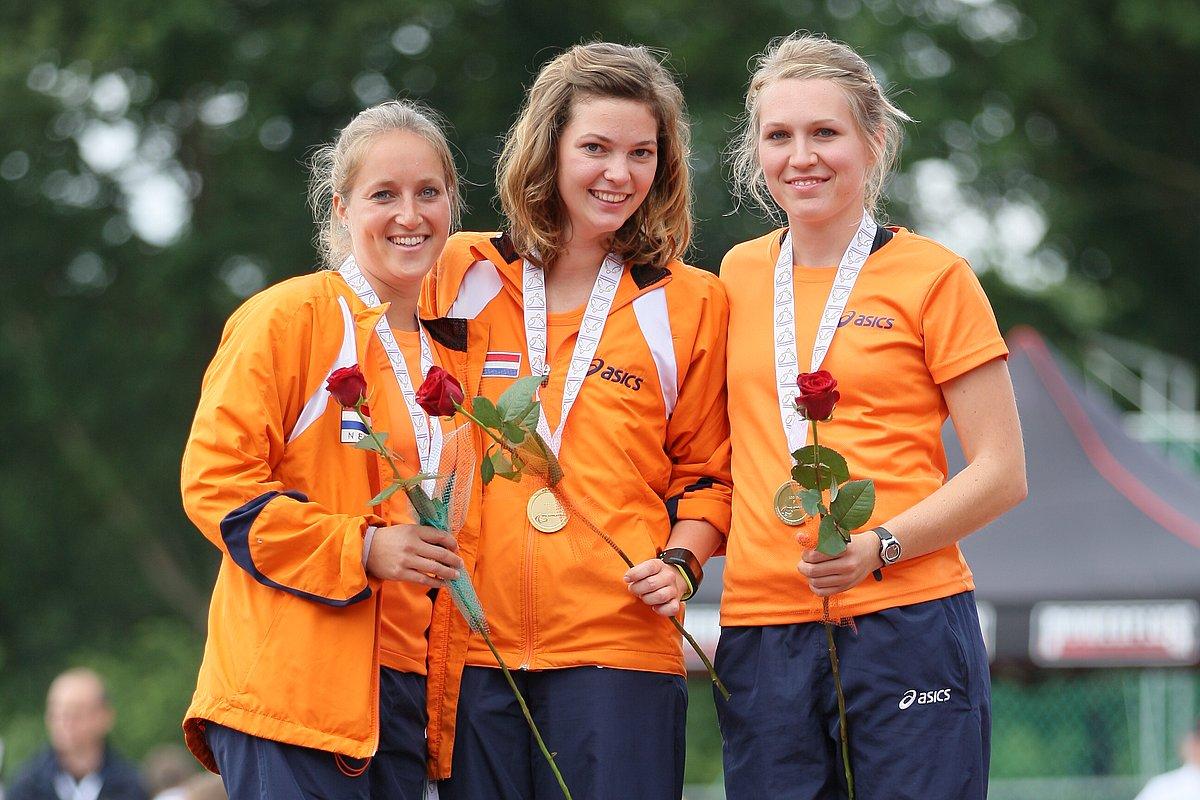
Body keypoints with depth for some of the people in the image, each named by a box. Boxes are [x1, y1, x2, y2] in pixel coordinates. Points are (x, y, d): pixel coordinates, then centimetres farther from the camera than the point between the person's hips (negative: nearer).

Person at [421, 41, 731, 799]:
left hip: (619, 645, -1)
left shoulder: (689, 305, 8)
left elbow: (705, 473, 15)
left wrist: (680, 563, -3)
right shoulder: (460, 277, 9)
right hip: (473, 644, 1)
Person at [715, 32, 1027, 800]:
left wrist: (878, 547, -16)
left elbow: (1002, 474, -2)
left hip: (905, 622, -4)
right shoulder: (740, 275, 13)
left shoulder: (932, 276, 1)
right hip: (761, 631, 4)